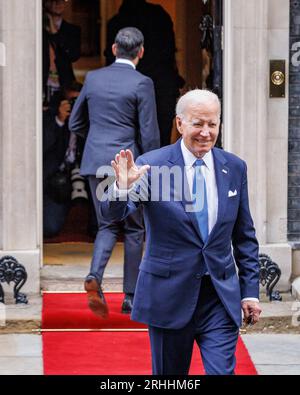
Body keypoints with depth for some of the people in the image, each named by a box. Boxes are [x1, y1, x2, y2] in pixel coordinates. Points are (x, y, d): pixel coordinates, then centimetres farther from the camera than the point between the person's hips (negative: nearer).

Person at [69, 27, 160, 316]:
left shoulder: (93, 78, 5)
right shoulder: (141, 83, -9)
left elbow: (75, 124, 12)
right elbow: (149, 134, -10)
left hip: (96, 163, 4)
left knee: (107, 226, 14)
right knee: (134, 230, 10)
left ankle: (95, 276, -13)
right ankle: (130, 297, 12)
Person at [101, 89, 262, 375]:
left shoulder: (234, 168, 4)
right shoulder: (151, 165, -8)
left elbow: (244, 236, 11)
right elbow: (112, 213, -18)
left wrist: (250, 290, 6)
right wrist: (123, 187, -40)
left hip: (221, 297, 2)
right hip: (169, 295, -2)